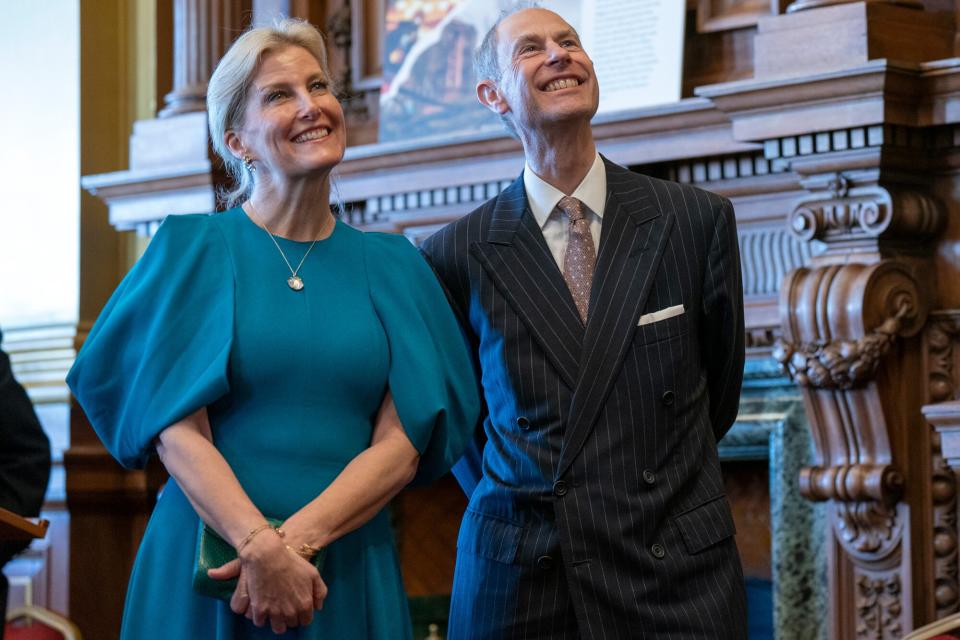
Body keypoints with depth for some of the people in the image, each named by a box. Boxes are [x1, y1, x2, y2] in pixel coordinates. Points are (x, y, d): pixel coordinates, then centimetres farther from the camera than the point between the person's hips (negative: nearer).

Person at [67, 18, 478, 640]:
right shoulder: (192, 248, 1)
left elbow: (403, 442, -1)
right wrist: (261, 547, -20)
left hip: (350, 574, 2)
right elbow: (176, 431, -7)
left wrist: (298, 539, -15)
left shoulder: (391, 265, 7)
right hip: (211, 562, -2)